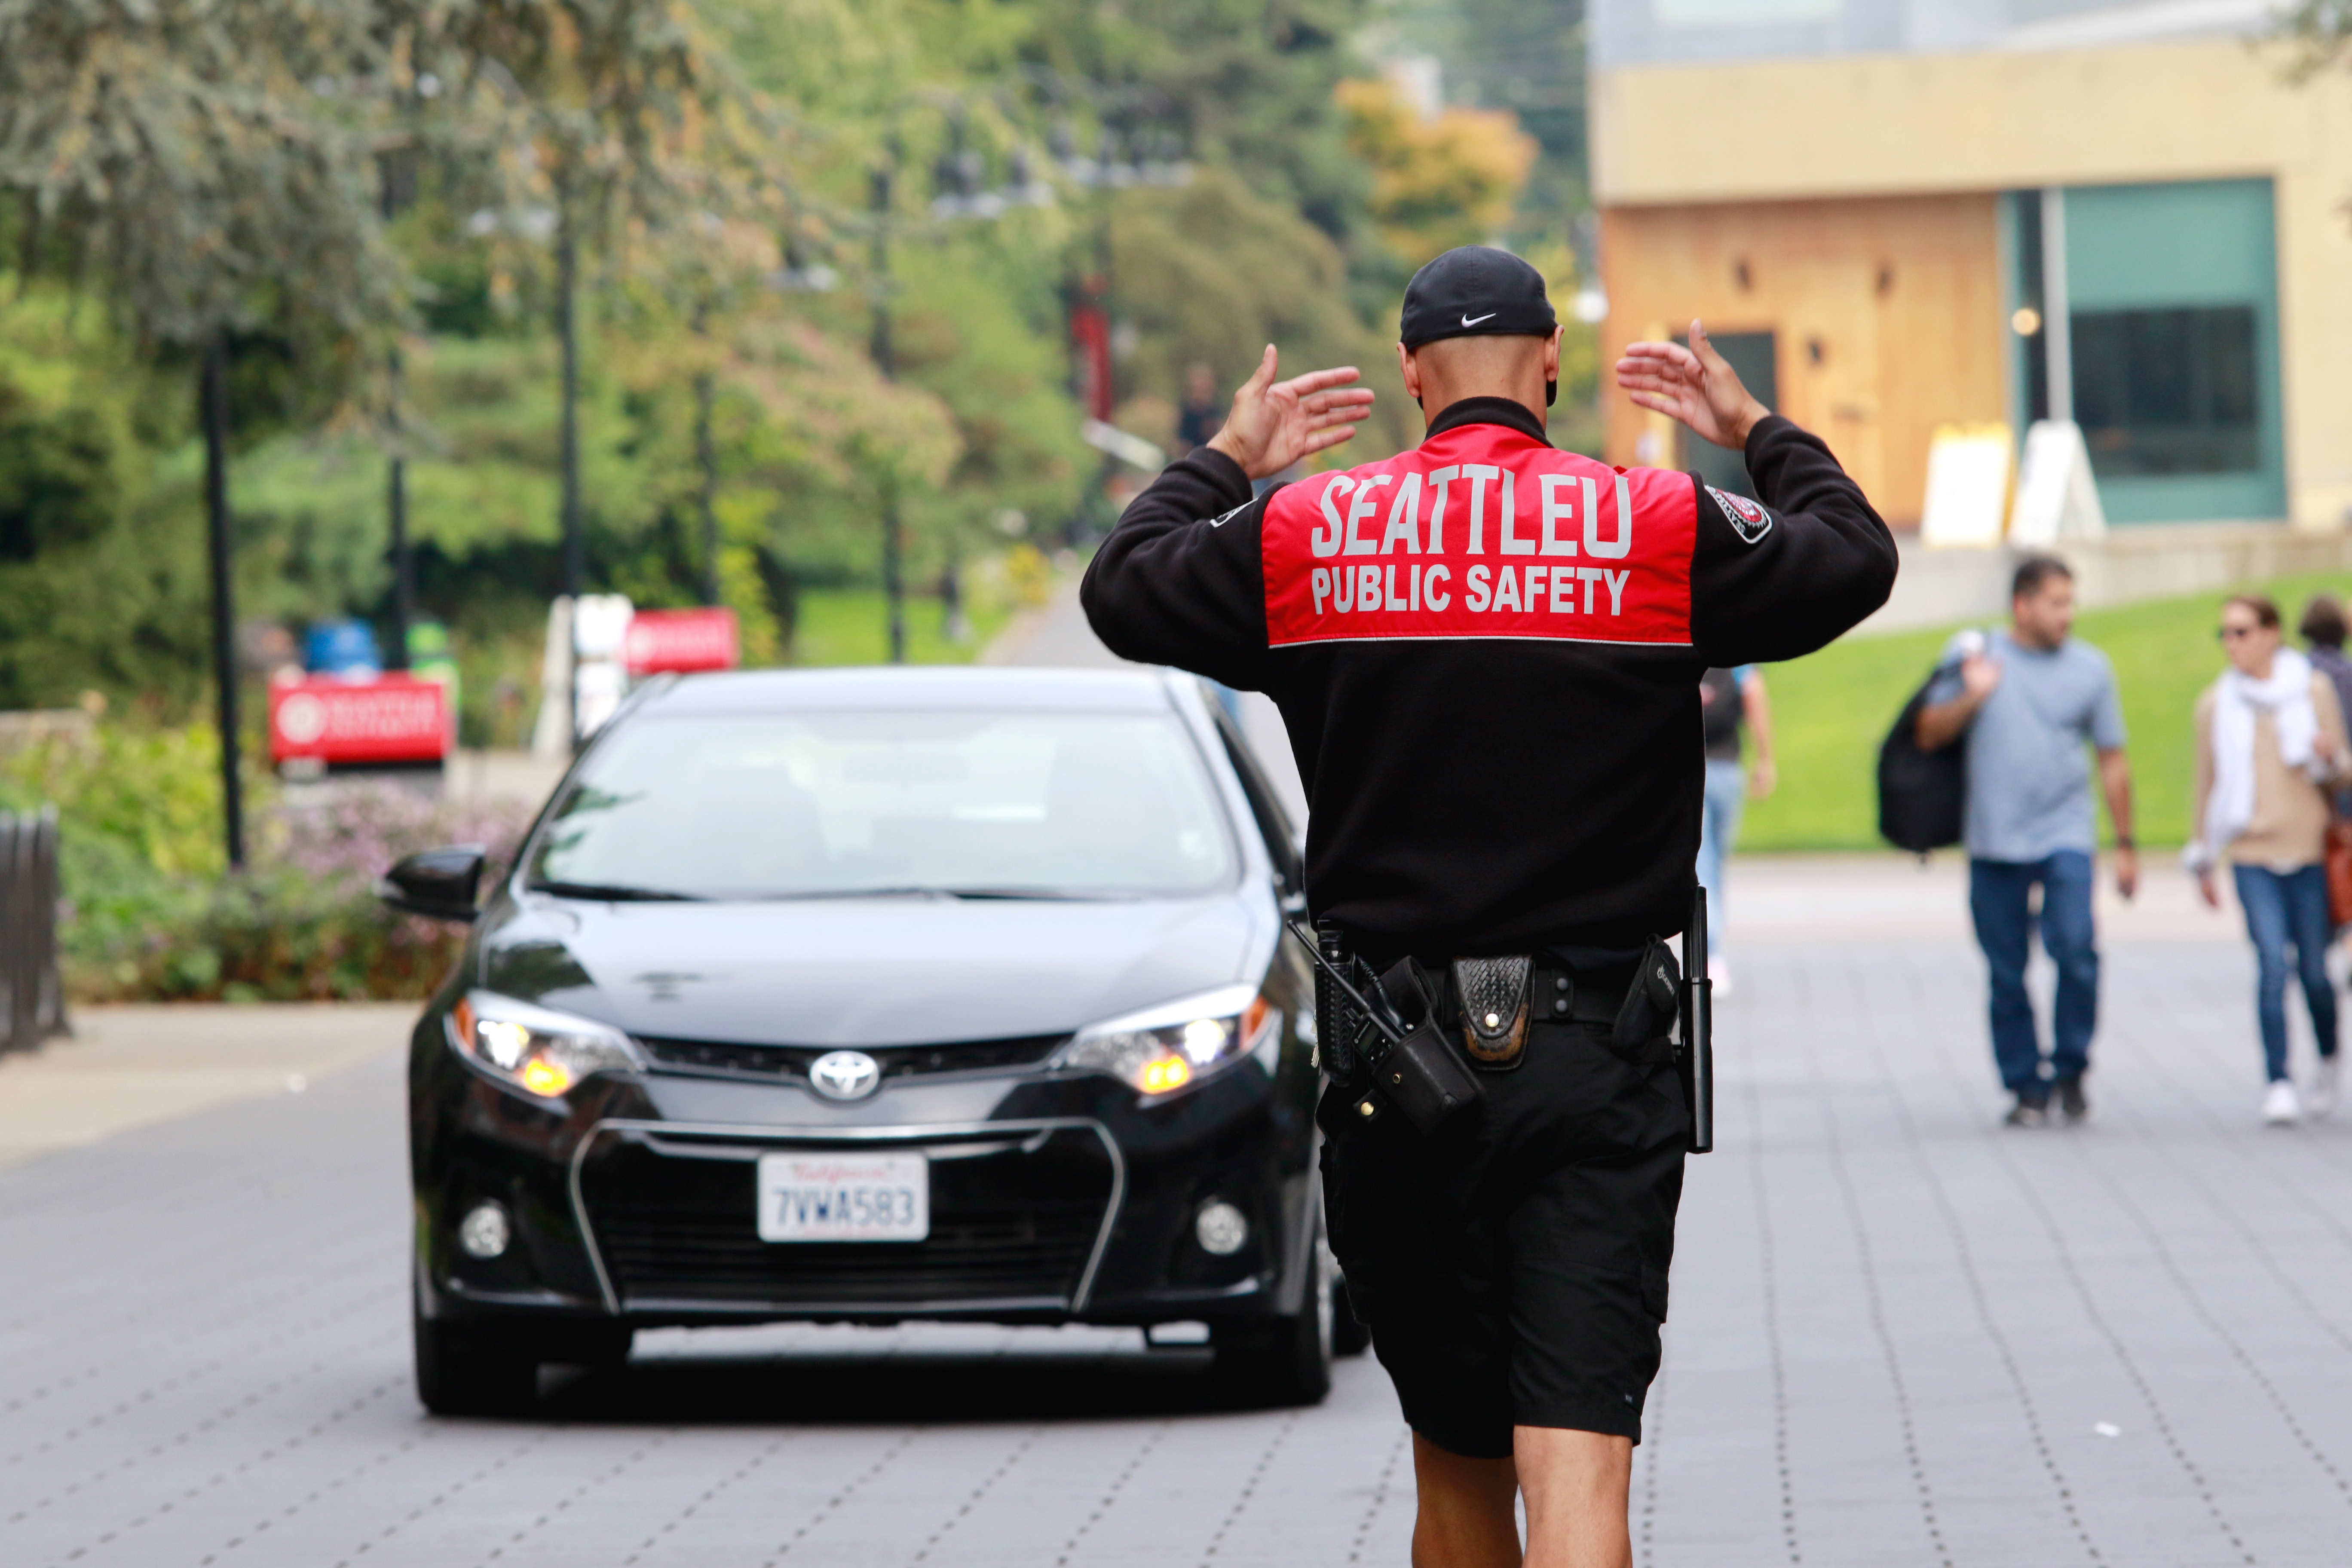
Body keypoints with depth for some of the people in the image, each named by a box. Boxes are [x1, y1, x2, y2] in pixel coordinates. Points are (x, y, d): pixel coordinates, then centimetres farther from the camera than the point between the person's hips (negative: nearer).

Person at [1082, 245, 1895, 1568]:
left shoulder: (1300, 532, 2)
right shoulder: (1663, 528, -1)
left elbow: (1125, 589, 17)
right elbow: (1857, 559, 13)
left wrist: (1228, 460, 33)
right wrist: (1758, 430, 29)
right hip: (1598, 1061, -2)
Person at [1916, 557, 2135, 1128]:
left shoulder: (2090, 667, 7)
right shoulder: (1974, 654, 5)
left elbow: (2112, 760, 11)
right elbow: (1929, 736, 6)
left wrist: (2125, 845, 11)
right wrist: (1972, 696, -10)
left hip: (2065, 833, -1)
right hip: (1994, 840, 1)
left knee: (2076, 947, -18)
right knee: (2006, 973, 2)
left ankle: (2070, 1070, 0)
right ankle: (2026, 1086, 13)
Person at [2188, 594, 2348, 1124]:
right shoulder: (2216, 704, 9)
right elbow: (2207, 783, 17)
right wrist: (2204, 861, 19)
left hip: (2309, 847, 0)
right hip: (2251, 852, 0)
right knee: (2272, 962, -15)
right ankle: (2279, 1084, -13)